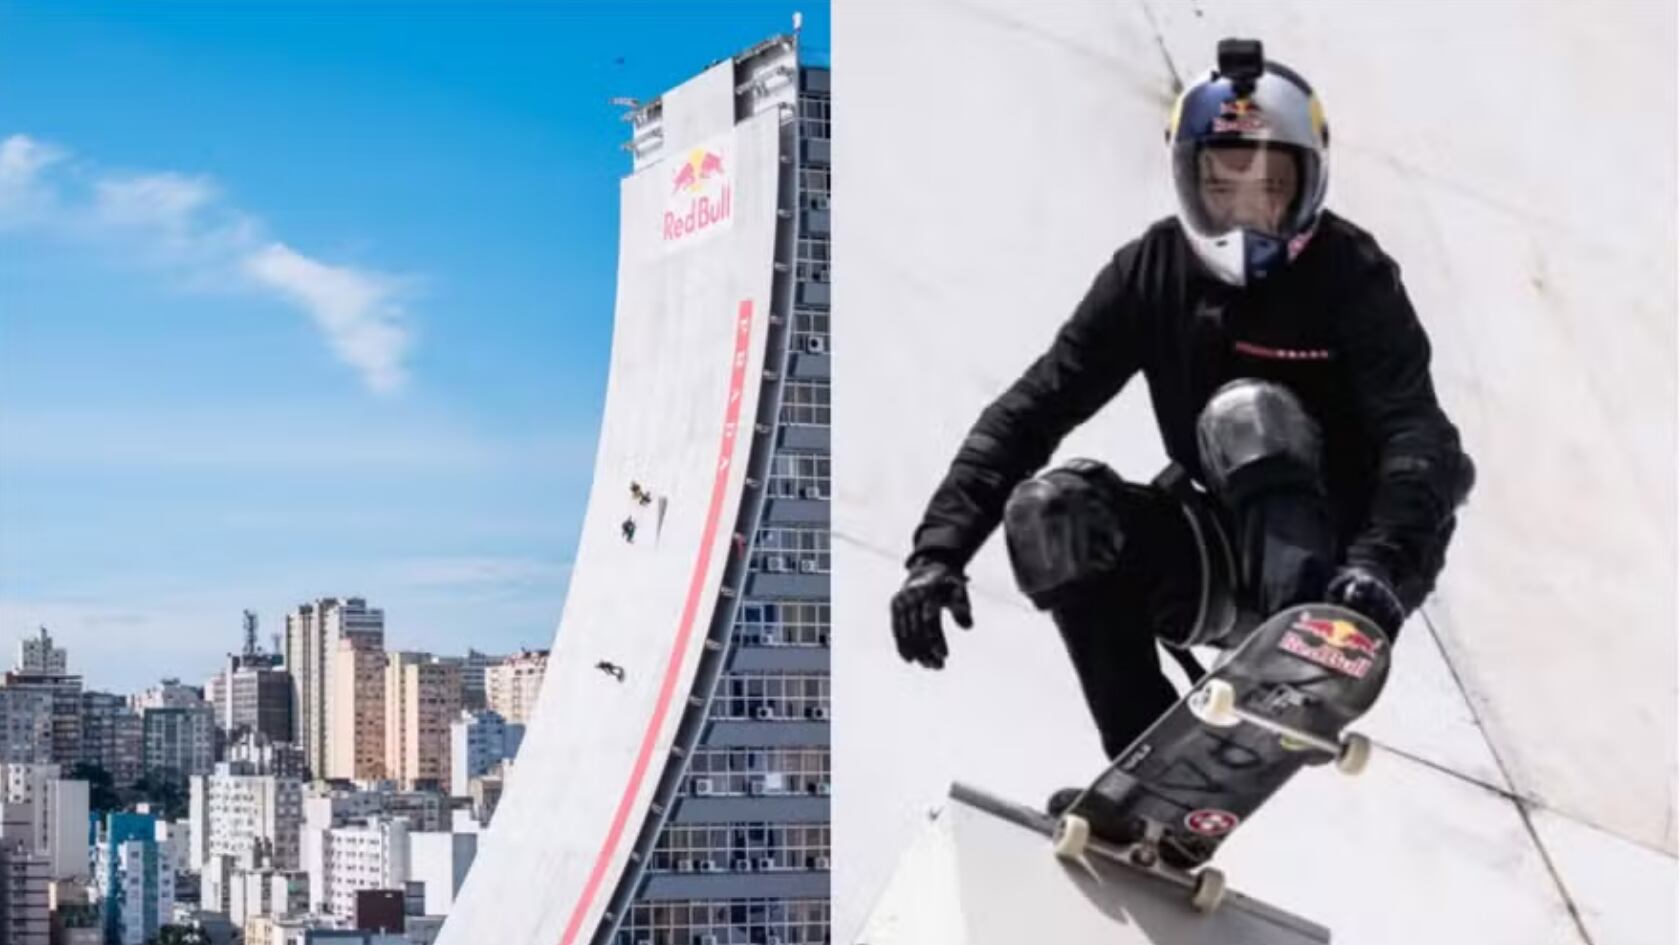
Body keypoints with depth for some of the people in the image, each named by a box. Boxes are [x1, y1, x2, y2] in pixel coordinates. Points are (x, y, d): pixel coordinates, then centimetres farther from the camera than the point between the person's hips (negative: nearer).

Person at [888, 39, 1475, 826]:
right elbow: (1033, 407, -8)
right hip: (1224, 565, 4)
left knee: (1248, 413, -29)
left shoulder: (1350, 276, -13)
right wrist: (939, 548, -20)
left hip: (1337, 564, -4)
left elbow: (1418, 437, -25)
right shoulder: (1153, 271, -4)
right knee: (1049, 509, -20)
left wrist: (1379, 564, -44)